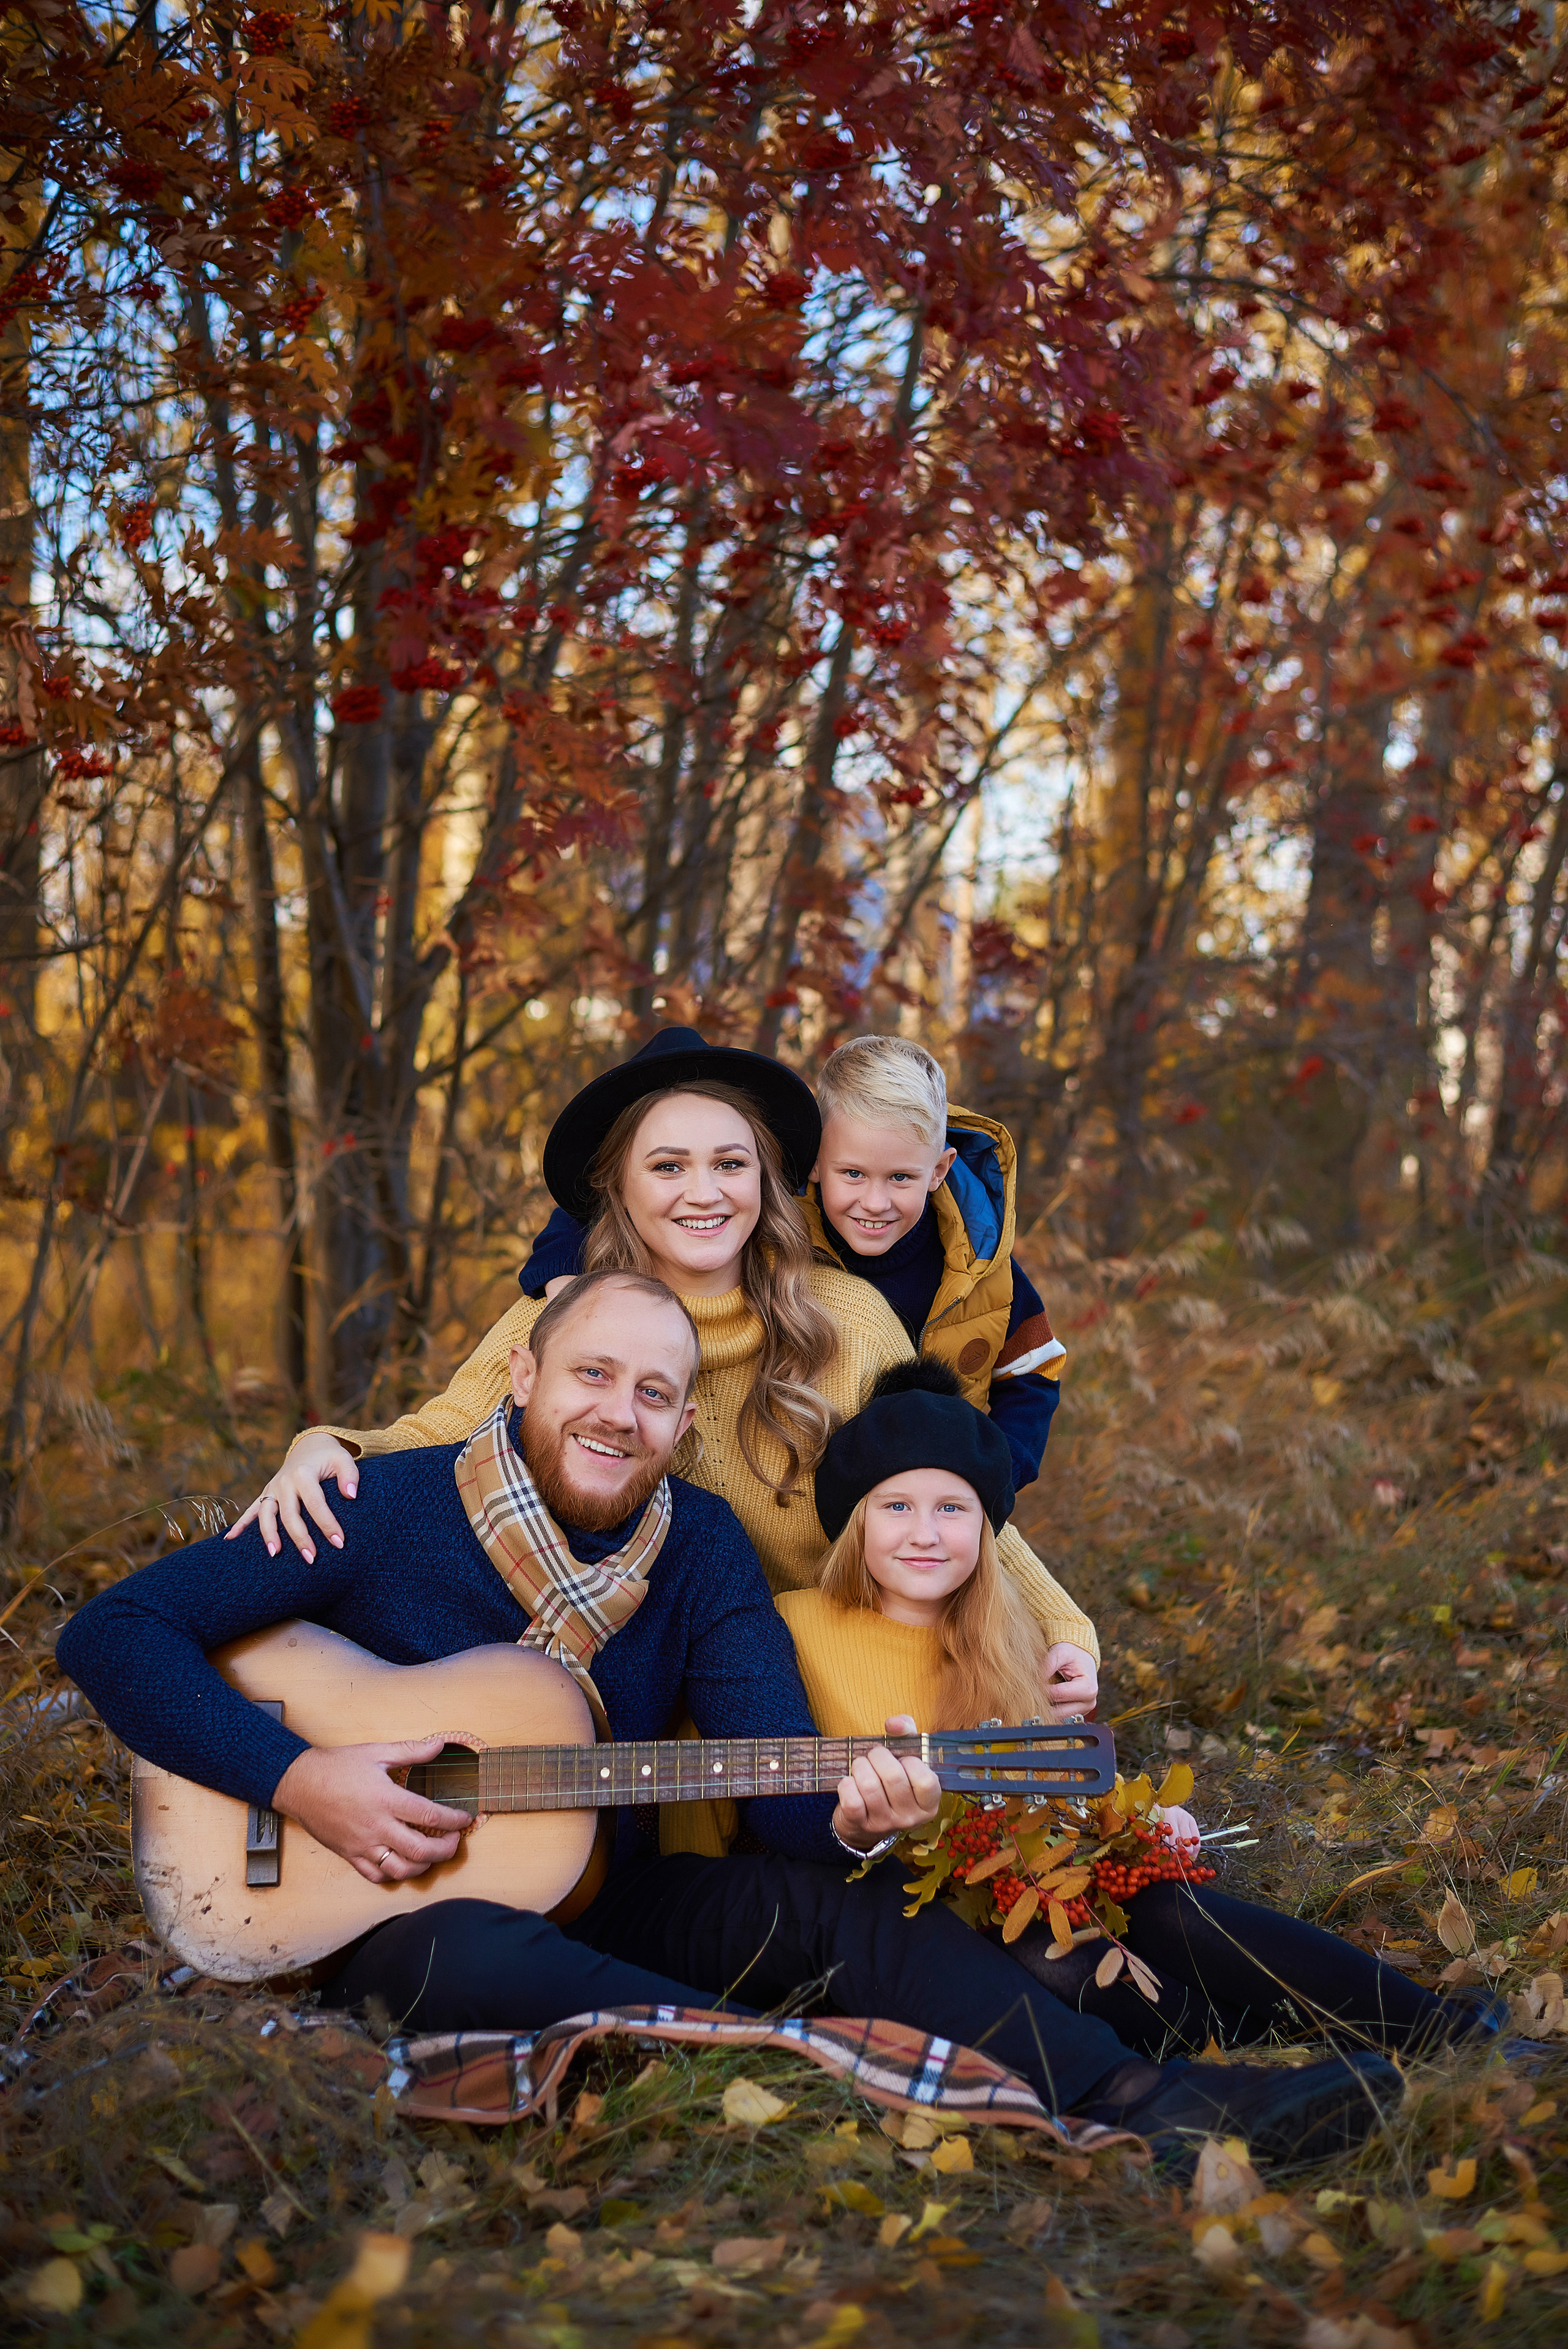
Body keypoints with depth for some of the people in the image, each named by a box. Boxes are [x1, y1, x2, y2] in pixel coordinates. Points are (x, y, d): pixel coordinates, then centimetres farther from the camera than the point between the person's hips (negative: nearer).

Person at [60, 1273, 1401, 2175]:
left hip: (592, 1898, 4)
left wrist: (852, 1818, -32)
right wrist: (295, 1777, -25)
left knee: (835, 1902, -20)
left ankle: (1141, 2108, -33)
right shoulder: (389, 1512, -12)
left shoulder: (700, 1550, -1)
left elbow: (780, 1792, -7)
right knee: (472, 1956, -40)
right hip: (385, 1919, -4)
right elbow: (113, 1632, -13)